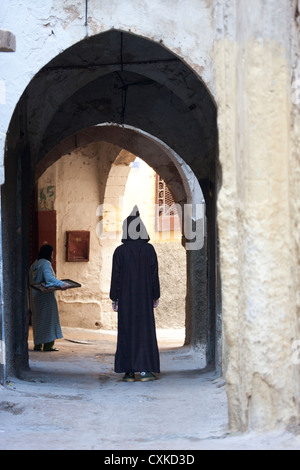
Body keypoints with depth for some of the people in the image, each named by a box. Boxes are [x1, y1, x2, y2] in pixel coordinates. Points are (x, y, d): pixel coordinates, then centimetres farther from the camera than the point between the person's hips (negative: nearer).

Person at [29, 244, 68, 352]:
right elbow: (49, 277, -28)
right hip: (46, 295, -8)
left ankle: (38, 344, 14)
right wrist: (61, 284, -36)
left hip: (35, 295, 8)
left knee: (37, 319, 12)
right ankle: (48, 344, -7)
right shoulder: (45, 264, -12)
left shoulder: (34, 265, 13)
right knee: (48, 318, -4)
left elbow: (30, 281, 18)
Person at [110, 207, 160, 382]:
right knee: (145, 329, 3)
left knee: (127, 331, 4)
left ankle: (129, 371, 3)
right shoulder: (149, 249, -4)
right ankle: (145, 369, -5)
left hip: (126, 297, 0)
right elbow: (154, 273, -2)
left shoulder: (120, 251, -5)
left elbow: (115, 275, -5)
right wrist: (156, 296, 5)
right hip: (144, 296, 0)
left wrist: (114, 299, 2)